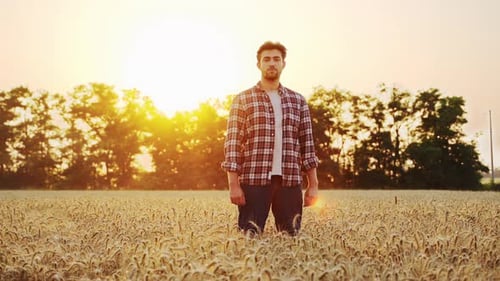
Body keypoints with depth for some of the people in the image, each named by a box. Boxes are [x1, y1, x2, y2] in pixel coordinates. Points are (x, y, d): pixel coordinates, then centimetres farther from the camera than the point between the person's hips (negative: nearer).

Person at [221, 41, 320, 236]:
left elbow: (307, 144, 12)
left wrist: (313, 185, 7)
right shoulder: (243, 100, 5)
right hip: (253, 179, -3)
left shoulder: (298, 101, 14)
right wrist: (234, 184, -9)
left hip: (290, 181, 3)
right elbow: (233, 144, -1)